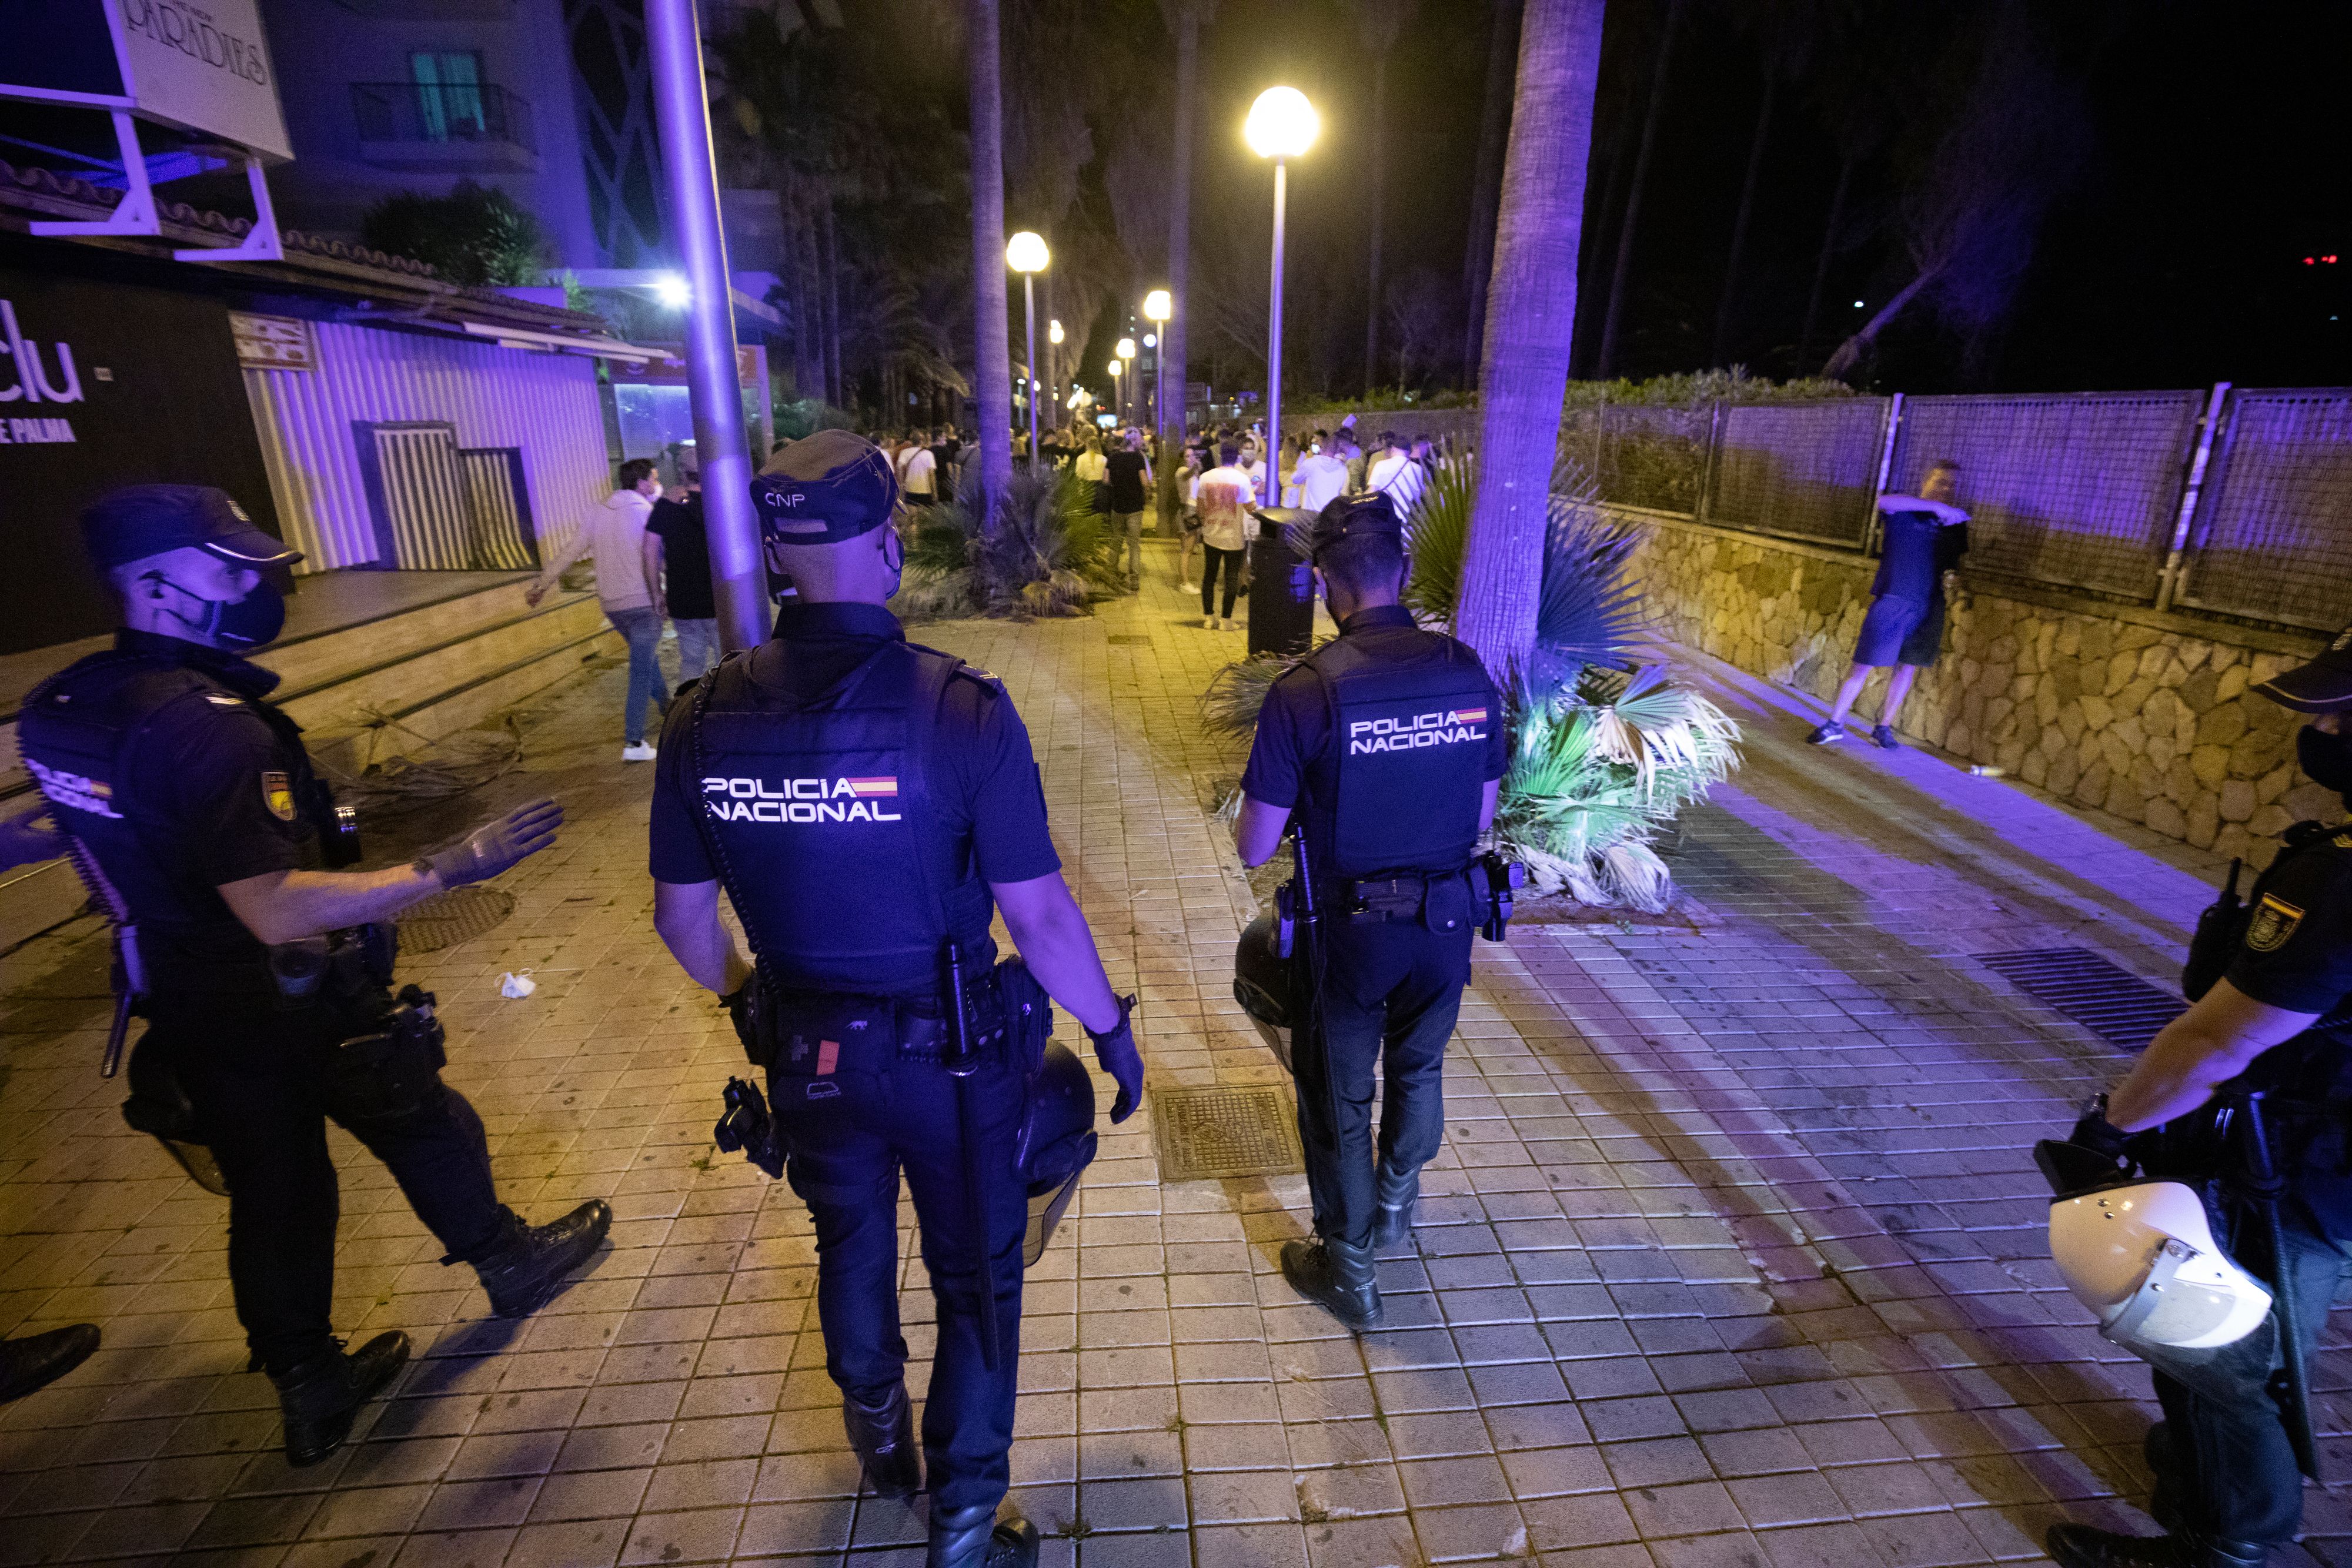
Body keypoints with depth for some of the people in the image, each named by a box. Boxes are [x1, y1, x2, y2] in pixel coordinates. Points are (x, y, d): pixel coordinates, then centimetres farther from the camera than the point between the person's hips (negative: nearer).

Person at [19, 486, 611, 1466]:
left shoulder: (60, 707, 1)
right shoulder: (208, 727, -30)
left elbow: (131, 859, 14)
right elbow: (277, 910, -34)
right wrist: (449, 867, -34)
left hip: (187, 1008, 8)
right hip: (293, 1006, -8)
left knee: (271, 1193, 19)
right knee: (426, 1132, 16)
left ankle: (309, 1387, 35)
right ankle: (509, 1264, 39)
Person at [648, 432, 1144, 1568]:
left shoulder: (706, 718, -11)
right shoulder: (962, 710, -24)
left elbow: (681, 915, 0)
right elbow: (1040, 915, -21)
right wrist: (1112, 1030, -5)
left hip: (806, 1053, 5)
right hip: (949, 1055, -4)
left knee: (850, 1247, 30)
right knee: (975, 1279, 19)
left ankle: (879, 1435, 57)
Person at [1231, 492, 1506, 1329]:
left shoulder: (1305, 692, -22)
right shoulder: (1469, 674, -8)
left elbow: (1254, 848, -17)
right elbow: (1482, 817, 3)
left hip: (1350, 929, -4)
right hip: (1445, 921, 5)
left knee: (1338, 1097, 18)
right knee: (1418, 1068, 28)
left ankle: (1347, 1268, 37)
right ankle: (1396, 1204, 54)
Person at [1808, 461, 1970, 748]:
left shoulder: (1956, 524, 11)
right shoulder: (1903, 512, -3)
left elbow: (1959, 564, 19)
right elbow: (1884, 502, -27)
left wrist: (1954, 577, -4)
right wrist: (1936, 507, -33)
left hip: (1929, 609, 5)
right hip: (1891, 603, -5)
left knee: (1909, 668, 9)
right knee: (1864, 667, -3)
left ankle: (1884, 727, 22)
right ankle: (1834, 724, 8)